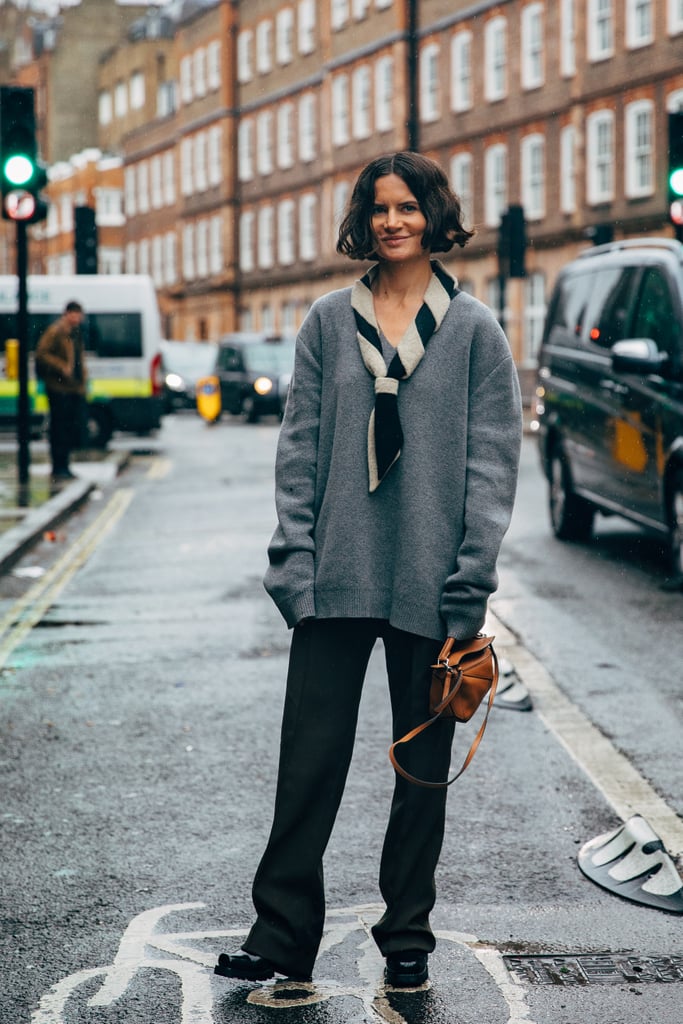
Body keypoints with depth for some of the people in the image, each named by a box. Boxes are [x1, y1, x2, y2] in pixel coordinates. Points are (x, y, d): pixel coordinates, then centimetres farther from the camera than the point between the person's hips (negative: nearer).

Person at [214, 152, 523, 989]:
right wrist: (294, 560, -4)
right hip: (336, 581, 1)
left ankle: (407, 934, 23)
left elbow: (492, 465, -3)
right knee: (309, 760, 2)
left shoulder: (475, 331, 0)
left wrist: (468, 589, -9)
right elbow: (300, 446, 5)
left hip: (428, 588, -1)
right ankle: (282, 932, 11)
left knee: (423, 764, 10)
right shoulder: (329, 322, 6)